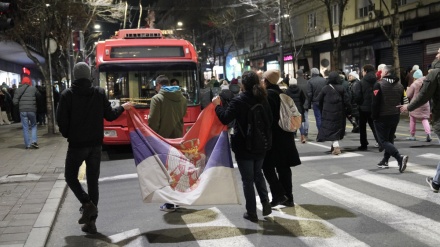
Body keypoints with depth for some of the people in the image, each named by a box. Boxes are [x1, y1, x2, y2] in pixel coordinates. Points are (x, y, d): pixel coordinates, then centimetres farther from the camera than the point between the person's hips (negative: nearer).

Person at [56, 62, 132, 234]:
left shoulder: (67, 95, -9)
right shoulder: (99, 93, -1)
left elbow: (61, 120, -10)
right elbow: (109, 116, 4)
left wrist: (67, 134, 10)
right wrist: (123, 107, 23)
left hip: (76, 144, -3)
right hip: (95, 144, 3)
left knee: (70, 176, 16)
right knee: (93, 181, 8)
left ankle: (87, 204, -6)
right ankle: (91, 221, 9)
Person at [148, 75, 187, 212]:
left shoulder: (157, 98, -12)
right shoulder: (182, 98, 6)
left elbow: (153, 121, -14)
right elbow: (183, 116, 10)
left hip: (163, 139, -5)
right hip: (178, 138, 5)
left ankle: (170, 203, 3)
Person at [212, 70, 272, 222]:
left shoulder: (239, 101, -16)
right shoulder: (263, 99, 2)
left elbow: (225, 118, -21)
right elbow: (270, 120, 7)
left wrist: (217, 105, -8)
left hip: (243, 147, -5)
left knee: (248, 179, 4)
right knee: (258, 173, 24)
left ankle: (251, 213, 9)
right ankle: (265, 202, 14)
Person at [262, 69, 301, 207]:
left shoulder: (268, 94, -14)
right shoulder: (281, 93, 11)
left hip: (272, 137, -8)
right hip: (285, 136, 8)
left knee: (268, 166, 0)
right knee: (283, 167, 12)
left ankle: (278, 195, -5)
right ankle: (288, 197, 16)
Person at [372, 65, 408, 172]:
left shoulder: (379, 85, -14)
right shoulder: (399, 85, 8)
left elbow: (375, 103, -17)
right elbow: (403, 102, 13)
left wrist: (374, 116, -8)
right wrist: (397, 111, 18)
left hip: (382, 117, -7)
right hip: (395, 116, 7)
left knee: (383, 141, -2)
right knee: (389, 139, 19)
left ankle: (400, 157, -20)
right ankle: (385, 161, 24)